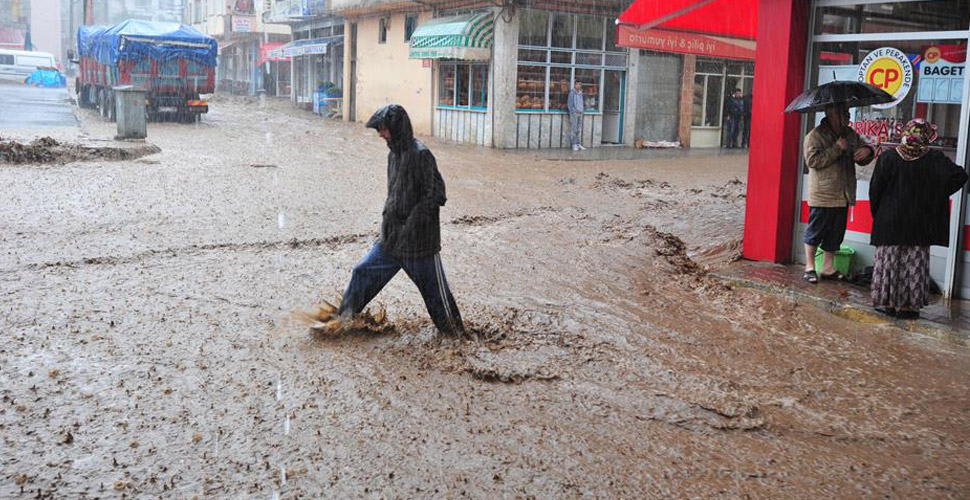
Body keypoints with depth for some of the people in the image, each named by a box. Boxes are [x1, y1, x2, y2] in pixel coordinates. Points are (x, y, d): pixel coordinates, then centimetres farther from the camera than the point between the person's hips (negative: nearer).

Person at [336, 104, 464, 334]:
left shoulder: (420, 155, -17)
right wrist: (388, 218, 12)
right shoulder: (394, 154, 10)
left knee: (433, 285, 4)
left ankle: (454, 329, 22)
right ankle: (344, 318, 21)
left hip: (419, 239, -8)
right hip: (392, 237, 8)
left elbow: (435, 194, -20)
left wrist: (411, 224, -20)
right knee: (364, 271, 9)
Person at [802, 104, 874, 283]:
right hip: (822, 196, -7)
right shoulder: (816, 135, -8)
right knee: (815, 232, 1)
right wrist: (837, 148, -19)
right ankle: (809, 267, 12)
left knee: (835, 234, 11)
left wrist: (867, 151, -6)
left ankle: (828, 268, 21)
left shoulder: (850, 134, 13)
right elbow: (812, 160, -20)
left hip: (842, 196, 7)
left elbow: (863, 160, 18)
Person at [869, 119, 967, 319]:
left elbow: (875, 189, -5)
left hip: (889, 223, 0)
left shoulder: (888, 157, -7)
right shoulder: (934, 159, -6)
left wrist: (877, 212, 7)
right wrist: (936, 196, -1)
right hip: (919, 226, 0)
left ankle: (886, 302, 12)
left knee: (888, 262, 9)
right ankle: (908, 306, 9)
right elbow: (959, 176, -11)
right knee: (915, 265, 8)